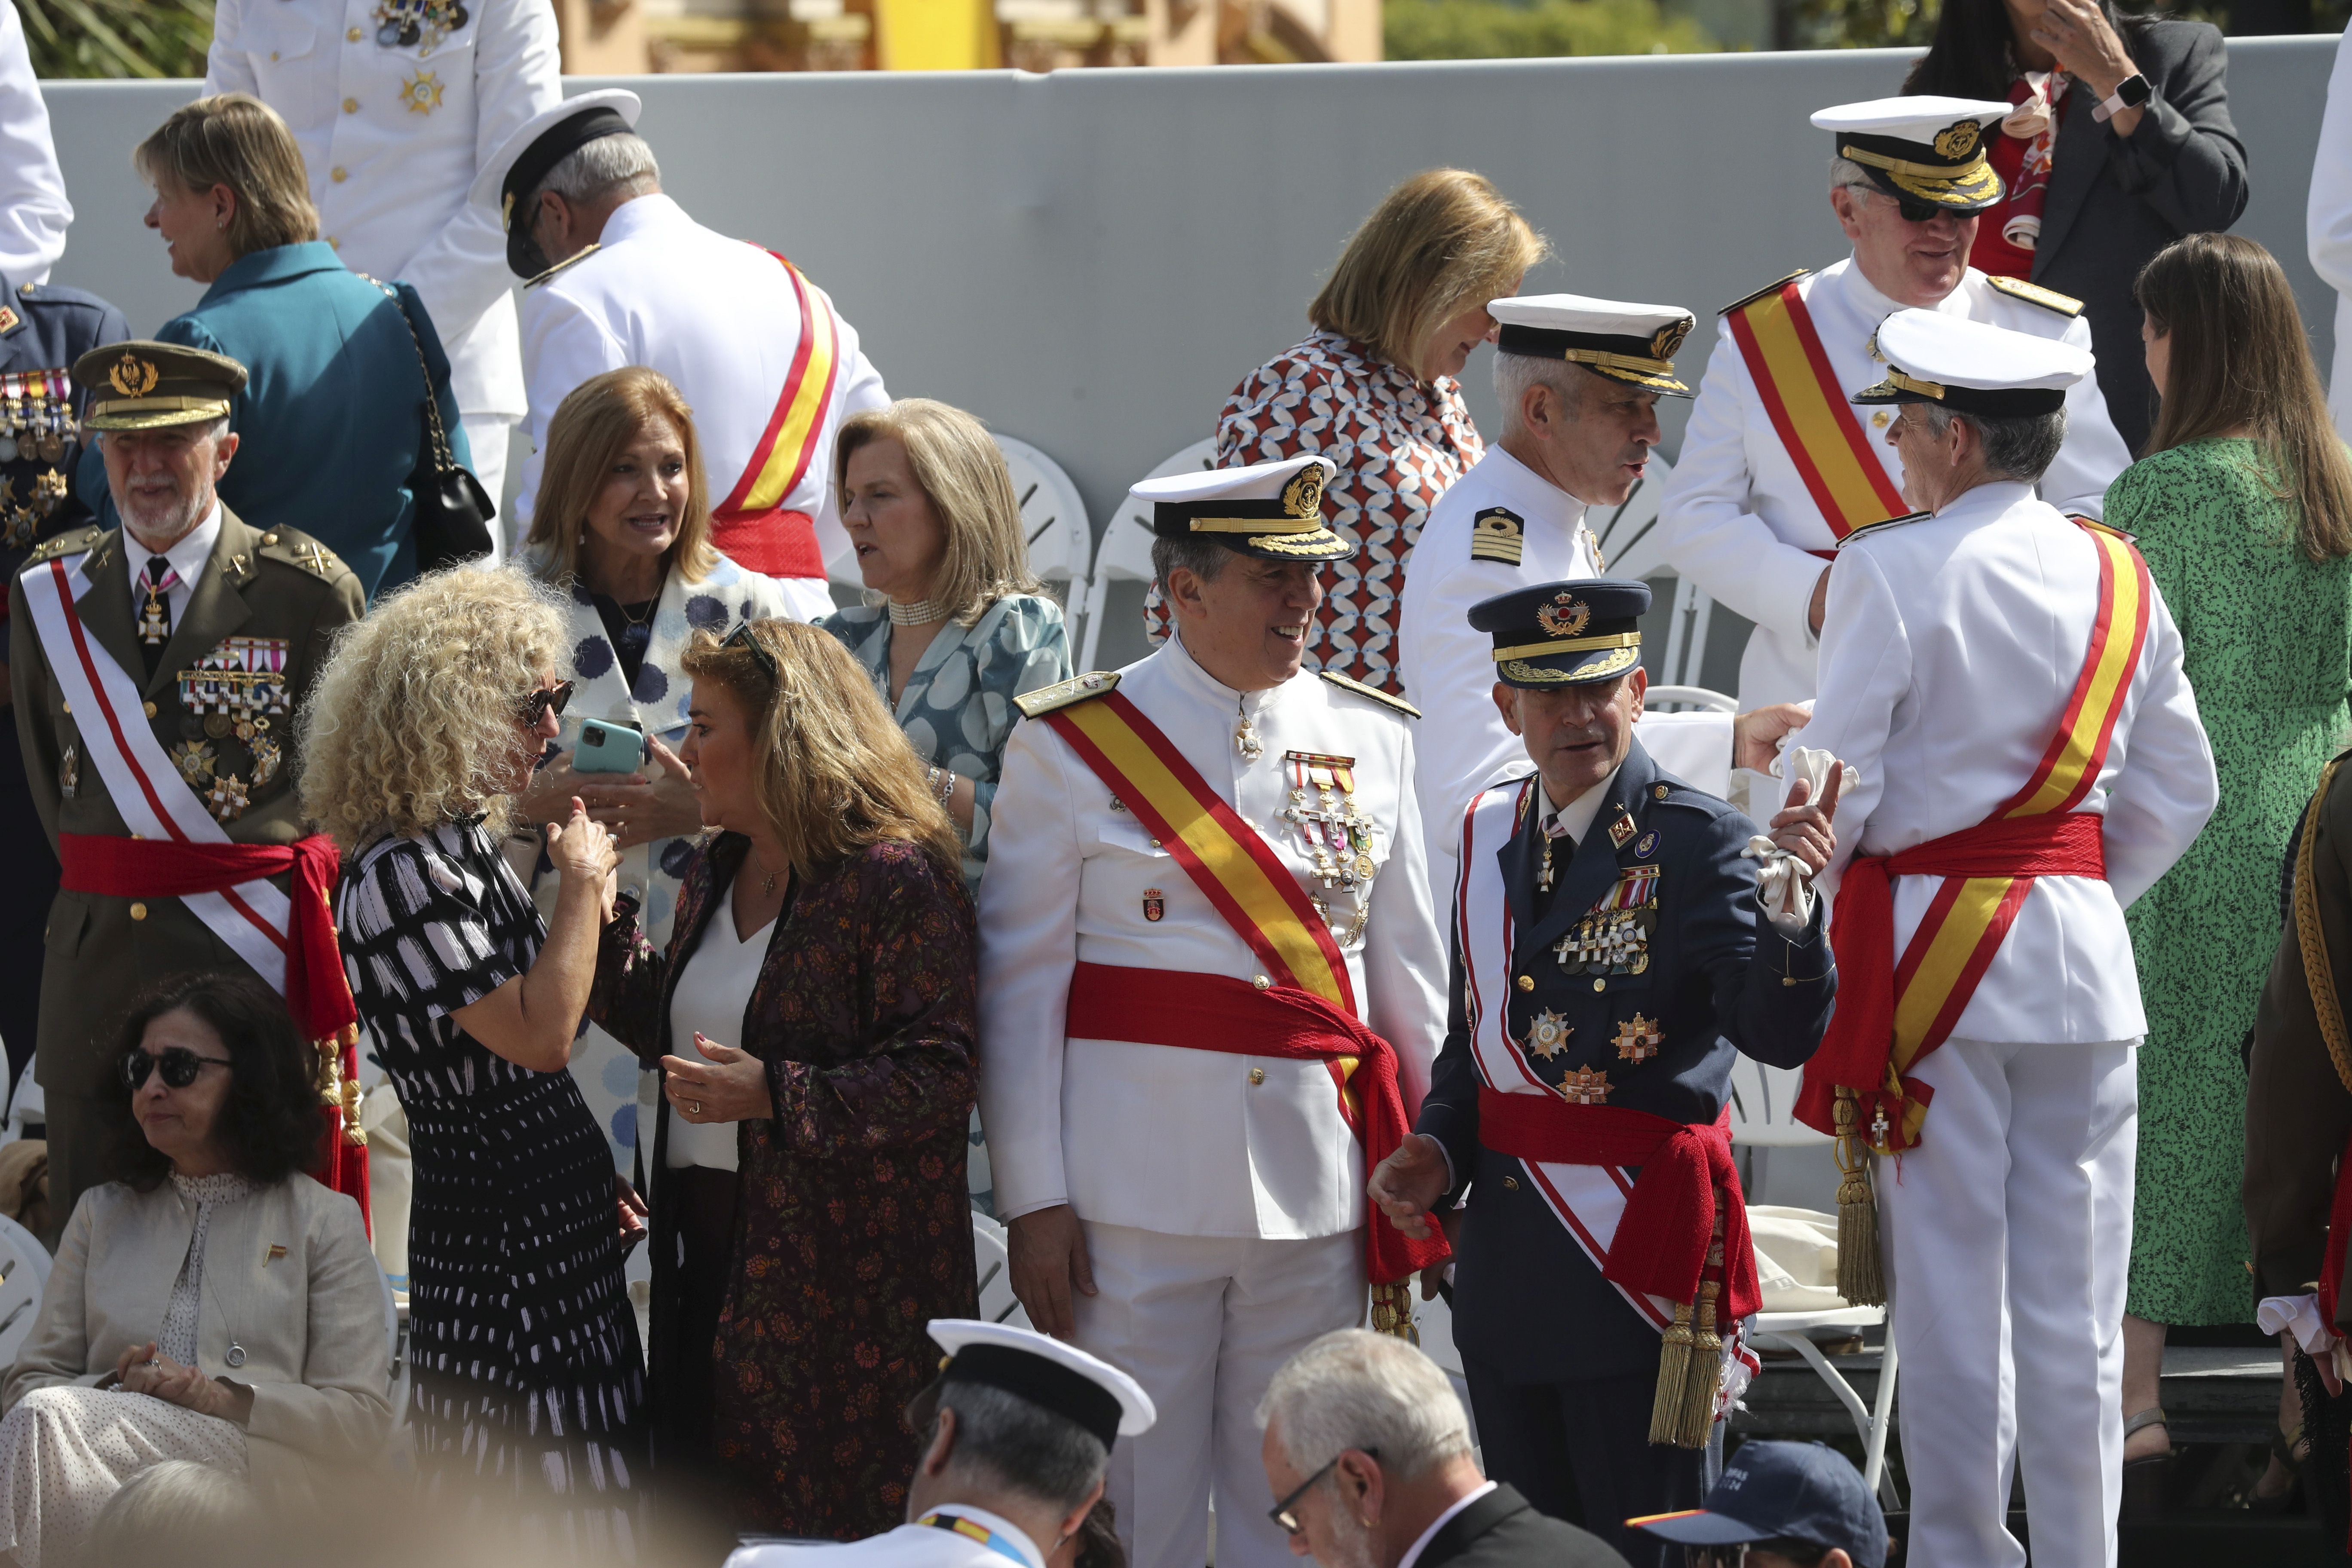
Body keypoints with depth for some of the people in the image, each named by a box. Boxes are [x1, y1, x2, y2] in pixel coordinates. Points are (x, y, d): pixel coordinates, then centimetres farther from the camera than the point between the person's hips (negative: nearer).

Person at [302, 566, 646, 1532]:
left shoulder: (461, 846, 13)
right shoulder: (400, 875, -18)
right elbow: (540, 1034, -22)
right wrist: (583, 886, -12)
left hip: (558, 1225, 10)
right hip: (502, 1243, -10)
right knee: (539, 1510, -7)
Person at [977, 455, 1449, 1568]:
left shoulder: (1371, 738, 9)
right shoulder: (1072, 746, -2)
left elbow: (1409, 971, 14)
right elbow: (1020, 989, -2)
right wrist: (1032, 1202, -7)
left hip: (1320, 1185, 3)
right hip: (1136, 1181, -3)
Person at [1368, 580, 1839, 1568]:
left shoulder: (1698, 843, -11)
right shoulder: (1493, 832, 9)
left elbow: (1781, 1034, -25)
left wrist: (1789, 899, -43)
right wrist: (1436, 1153, 1)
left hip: (1638, 1259, -7)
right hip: (1505, 1260, 7)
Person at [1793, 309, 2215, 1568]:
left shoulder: (1892, 571, -10)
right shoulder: (2116, 575, 6)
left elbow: (1836, 789, -11)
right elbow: (2179, 792, 11)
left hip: (1931, 953, -4)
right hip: (2083, 964, 4)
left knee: (1948, 1288, 2)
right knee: (2077, 1299, 6)